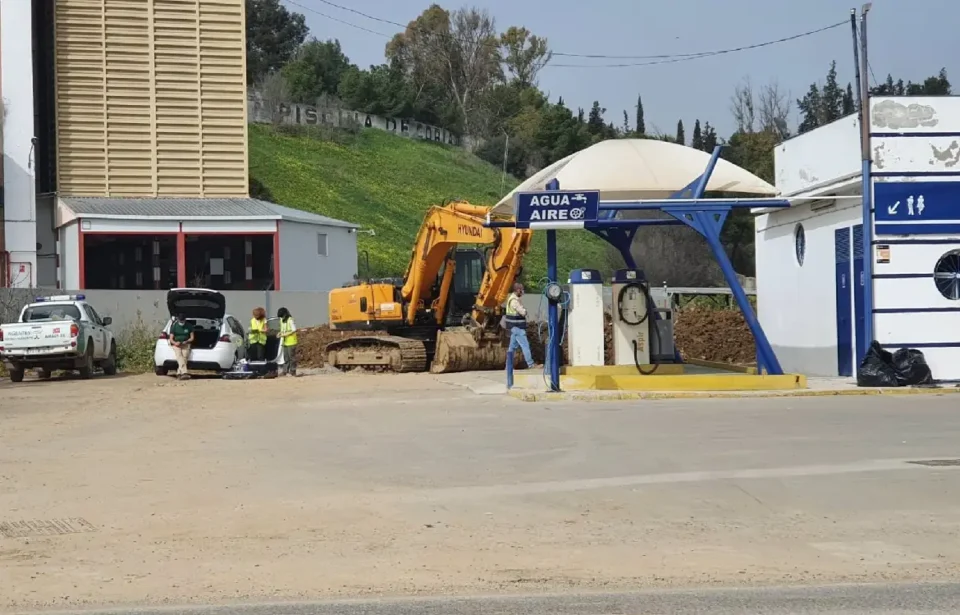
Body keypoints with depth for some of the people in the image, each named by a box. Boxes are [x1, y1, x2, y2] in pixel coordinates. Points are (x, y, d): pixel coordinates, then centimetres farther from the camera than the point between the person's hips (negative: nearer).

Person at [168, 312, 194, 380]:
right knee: (179, 357, -28)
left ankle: (179, 374, -22)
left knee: (185, 357, -24)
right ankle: (184, 372, -43)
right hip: (176, 345, -2)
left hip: (185, 345, 2)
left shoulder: (189, 326, 5)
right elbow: (171, 339, -1)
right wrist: (175, 343, -23)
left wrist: (186, 341, -13)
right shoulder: (174, 326, 1)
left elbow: (192, 338, 8)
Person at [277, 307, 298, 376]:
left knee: (292, 356, -5)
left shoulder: (290, 320, -13)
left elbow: (294, 330, -17)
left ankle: (293, 371, -1)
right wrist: (280, 333, 1)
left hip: (291, 342, -8)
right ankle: (285, 370, 12)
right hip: (285, 342, 8)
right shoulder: (282, 320, 12)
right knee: (286, 357, 9)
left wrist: (285, 334, -18)